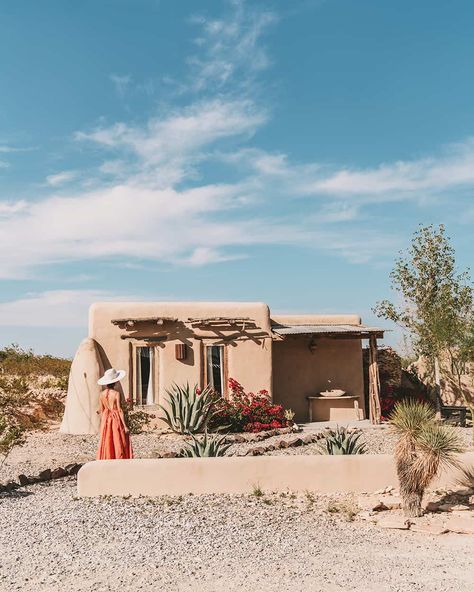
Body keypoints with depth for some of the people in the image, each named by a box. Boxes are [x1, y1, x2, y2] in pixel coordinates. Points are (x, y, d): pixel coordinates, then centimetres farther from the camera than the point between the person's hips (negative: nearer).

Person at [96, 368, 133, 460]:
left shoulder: (102, 394, 1)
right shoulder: (116, 394, -14)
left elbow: (101, 411, 7)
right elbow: (120, 410, -14)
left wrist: (102, 424, 18)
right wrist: (125, 426, -11)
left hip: (106, 420, 5)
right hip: (116, 419, -5)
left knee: (107, 445, 11)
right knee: (119, 445, 2)